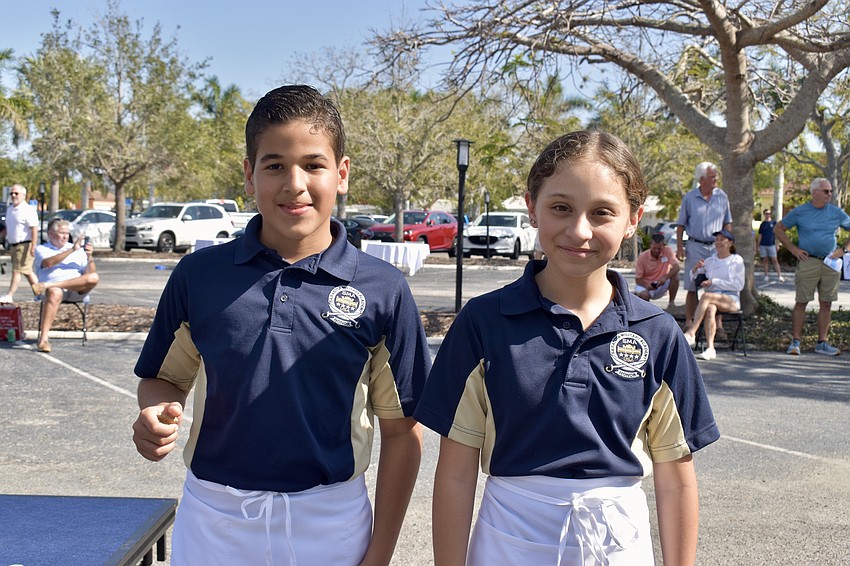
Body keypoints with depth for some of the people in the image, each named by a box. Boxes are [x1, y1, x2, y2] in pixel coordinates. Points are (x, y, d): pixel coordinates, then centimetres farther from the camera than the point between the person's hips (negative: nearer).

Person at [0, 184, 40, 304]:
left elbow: (34, 229, -17)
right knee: (27, 272, 13)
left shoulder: (28, 210, -12)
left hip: (24, 245, -9)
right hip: (14, 245, 9)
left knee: (17, 271, -9)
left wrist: (33, 247, -23)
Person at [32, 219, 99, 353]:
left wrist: (89, 256, -6)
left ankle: (46, 285, -32)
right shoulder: (42, 249, 15)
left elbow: (90, 273, 12)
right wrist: (72, 250, -15)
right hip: (54, 288, -3)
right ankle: (43, 339, -44)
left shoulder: (78, 250, 22)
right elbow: (48, 263, -9)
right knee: (54, 294, -40)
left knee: (94, 278, -29)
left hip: (77, 290, 3)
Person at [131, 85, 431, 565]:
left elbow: (402, 432, -3)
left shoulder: (383, 290, -8)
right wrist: (157, 418, -13)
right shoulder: (199, 274, -3)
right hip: (212, 523, 2)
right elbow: (164, 378, 10)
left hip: (331, 525, -1)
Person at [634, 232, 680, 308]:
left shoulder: (667, 251, -11)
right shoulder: (642, 257, -14)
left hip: (661, 285, 3)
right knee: (644, 295, -36)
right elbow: (638, 279, -12)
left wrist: (665, 277, -39)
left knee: (675, 275, -24)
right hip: (646, 285, -3)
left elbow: (676, 267, -21)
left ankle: (671, 302, -11)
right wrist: (646, 286, -34)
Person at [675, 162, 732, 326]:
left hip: (716, 246, 2)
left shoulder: (722, 196, 6)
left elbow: (727, 223, 12)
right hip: (695, 246, -2)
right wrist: (680, 247, -4)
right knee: (692, 287, 2)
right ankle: (688, 322, 8)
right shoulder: (689, 197, 1)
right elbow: (681, 224, 3)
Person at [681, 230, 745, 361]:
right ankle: (710, 349, -45)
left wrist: (713, 282, -8)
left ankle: (691, 333, -40)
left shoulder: (737, 260, 8)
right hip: (712, 298, 3)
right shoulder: (709, 261, 20)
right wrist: (695, 268, 1)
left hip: (732, 300, -3)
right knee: (710, 309, -35)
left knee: (706, 296, -35)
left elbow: (738, 285, -2)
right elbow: (692, 278, 24)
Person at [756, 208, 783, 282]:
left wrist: (777, 244, 0)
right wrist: (758, 246, 6)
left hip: (771, 245, -2)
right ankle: (766, 276, 11)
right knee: (765, 260, 6)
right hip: (763, 245, 2)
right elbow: (760, 235, 10)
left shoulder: (774, 222, 3)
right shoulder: (762, 224, 8)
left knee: (775, 260, -5)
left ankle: (779, 276, -7)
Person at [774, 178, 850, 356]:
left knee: (826, 303, 5)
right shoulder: (800, 212, 0)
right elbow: (778, 229, 8)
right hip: (808, 262, -3)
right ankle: (795, 341, 2)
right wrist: (793, 249, 1)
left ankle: (822, 343, 12)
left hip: (831, 263, 3)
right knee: (801, 302, -3)